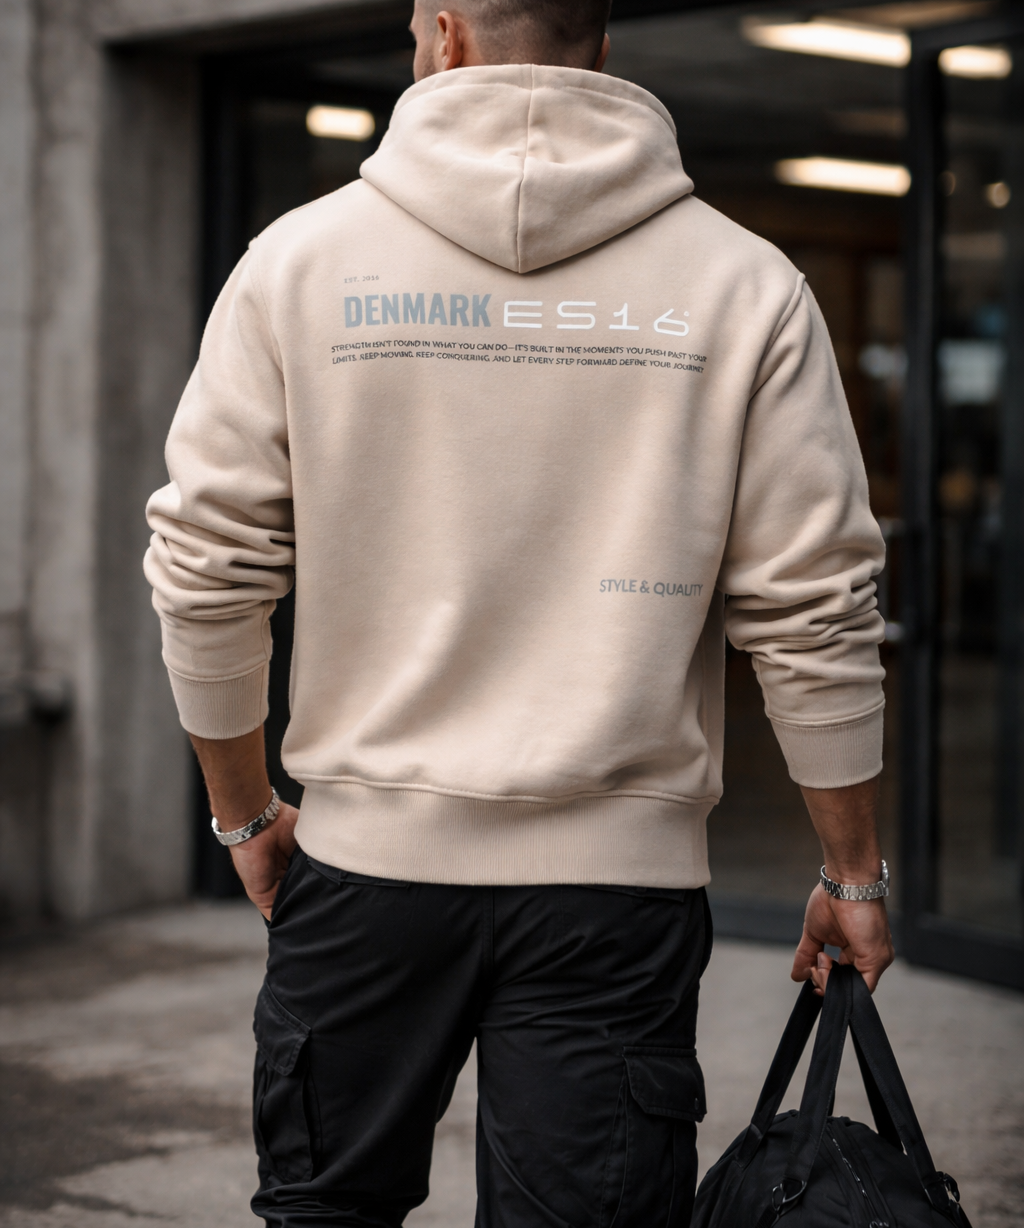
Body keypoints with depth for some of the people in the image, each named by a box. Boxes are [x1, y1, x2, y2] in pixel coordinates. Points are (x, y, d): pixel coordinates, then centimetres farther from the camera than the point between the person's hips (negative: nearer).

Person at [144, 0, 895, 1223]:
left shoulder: (301, 258, -1)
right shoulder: (746, 285, -2)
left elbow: (205, 571, 1)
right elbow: (812, 611, -3)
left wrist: (245, 812, 15)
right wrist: (852, 871, 8)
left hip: (368, 851, 1)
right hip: (620, 874, 0)